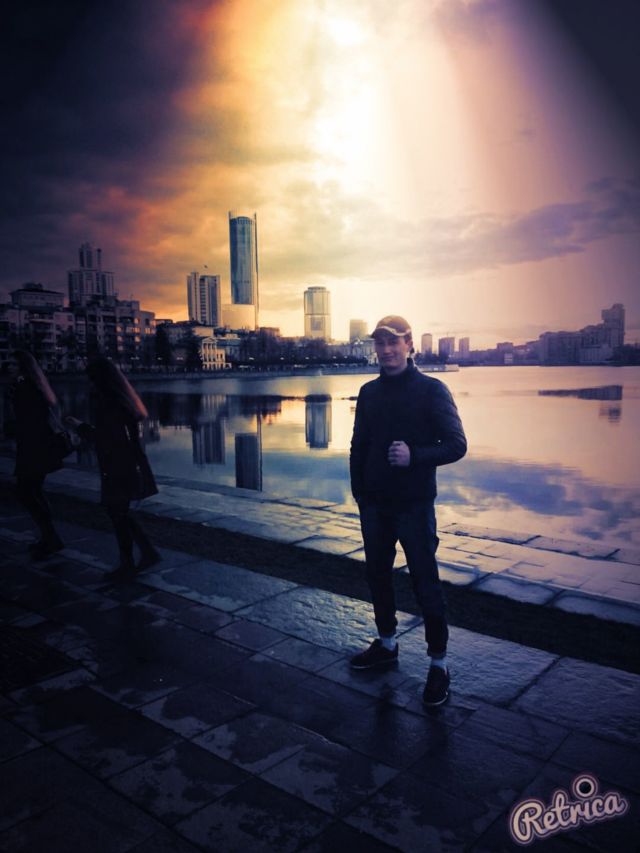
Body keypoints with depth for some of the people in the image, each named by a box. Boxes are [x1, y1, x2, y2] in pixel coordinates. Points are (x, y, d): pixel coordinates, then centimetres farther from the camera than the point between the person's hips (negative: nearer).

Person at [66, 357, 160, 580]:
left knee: (118, 515, 5)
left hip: (118, 470, -9)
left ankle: (127, 565, 16)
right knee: (119, 512, 18)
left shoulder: (107, 403, -19)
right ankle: (148, 552, 20)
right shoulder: (123, 398, 9)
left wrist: (80, 427, -4)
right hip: (130, 466, 9)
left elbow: (103, 439, -17)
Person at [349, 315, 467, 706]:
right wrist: (359, 491, 7)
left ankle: (439, 664, 14)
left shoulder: (432, 390, -7)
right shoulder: (369, 392, 8)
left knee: (426, 583, 0)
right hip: (374, 504, 5)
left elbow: (457, 445, -9)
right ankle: (386, 644, 35)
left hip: (414, 505, -5)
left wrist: (415, 455, -24)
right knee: (378, 575, 16)